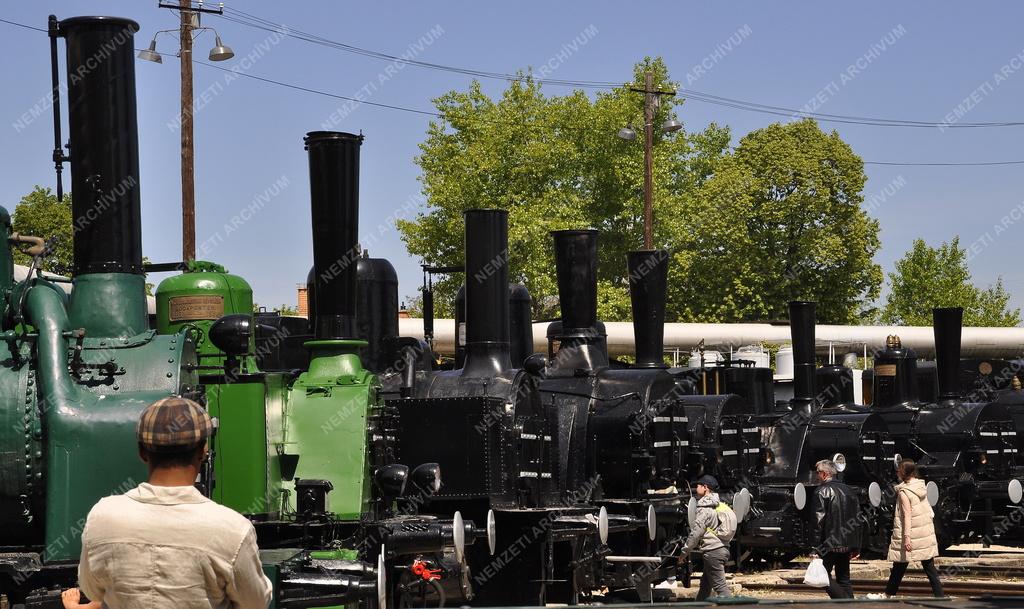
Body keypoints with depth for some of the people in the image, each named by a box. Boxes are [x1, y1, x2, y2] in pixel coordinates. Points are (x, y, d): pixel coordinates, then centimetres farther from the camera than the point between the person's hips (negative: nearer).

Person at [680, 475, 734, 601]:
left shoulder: (705, 508, -12)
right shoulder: (719, 505, 16)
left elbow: (696, 532, -13)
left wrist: (685, 551, -3)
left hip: (712, 552, -10)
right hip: (722, 548, 10)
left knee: (720, 585, -10)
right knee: (704, 585, 18)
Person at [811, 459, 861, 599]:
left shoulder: (822, 491, -8)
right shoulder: (848, 490, 14)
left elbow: (819, 520, -14)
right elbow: (857, 518, 16)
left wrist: (816, 546, -12)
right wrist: (856, 547, 19)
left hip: (830, 544, -7)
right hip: (847, 544, 7)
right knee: (844, 578, 12)